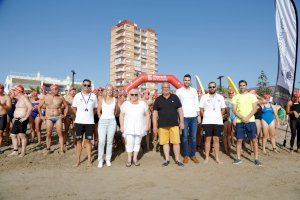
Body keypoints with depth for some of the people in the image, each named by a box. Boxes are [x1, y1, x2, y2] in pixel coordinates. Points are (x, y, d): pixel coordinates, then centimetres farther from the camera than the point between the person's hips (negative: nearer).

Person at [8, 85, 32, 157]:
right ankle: (15, 151, 20)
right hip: (17, 120, 10)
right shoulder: (19, 99, 17)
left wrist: (25, 117, -24)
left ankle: (23, 152, 7)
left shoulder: (24, 98, -11)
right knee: (13, 135, 11)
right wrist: (15, 117, 17)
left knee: (22, 135, -3)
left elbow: (30, 108, -23)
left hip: (22, 120, -10)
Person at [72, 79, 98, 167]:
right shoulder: (77, 95, 2)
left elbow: (95, 108, 12)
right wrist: (79, 115, 3)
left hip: (90, 122, 0)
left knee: (88, 140, 5)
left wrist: (90, 115, 4)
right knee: (79, 141, 8)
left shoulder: (93, 96, 3)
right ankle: (78, 160, 18)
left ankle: (89, 160, 13)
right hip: (79, 122, 0)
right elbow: (74, 108, 11)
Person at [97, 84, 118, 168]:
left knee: (109, 141, 6)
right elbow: (98, 111, 7)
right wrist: (102, 119, 9)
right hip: (102, 121, -1)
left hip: (112, 121, 1)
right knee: (101, 141, -5)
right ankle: (100, 160, 6)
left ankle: (108, 159, 17)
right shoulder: (101, 99, 2)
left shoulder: (115, 100, 4)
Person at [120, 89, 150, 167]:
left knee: (137, 143, 7)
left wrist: (147, 125, 1)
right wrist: (122, 126, -3)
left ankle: (135, 158, 18)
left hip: (139, 128, 1)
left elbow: (147, 115, 7)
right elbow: (121, 116, 3)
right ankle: (129, 159, 9)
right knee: (129, 143, -5)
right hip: (128, 128, -1)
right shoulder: (125, 104, 2)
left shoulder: (143, 104, 4)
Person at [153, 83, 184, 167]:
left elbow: (180, 110, 8)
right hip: (162, 125, 1)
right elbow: (155, 113, 6)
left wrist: (182, 122, 2)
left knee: (176, 142, 0)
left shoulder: (175, 97, 6)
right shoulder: (158, 99, 5)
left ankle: (177, 160, 14)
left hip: (174, 124, 0)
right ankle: (167, 159, 20)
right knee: (165, 142, 6)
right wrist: (155, 126, 2)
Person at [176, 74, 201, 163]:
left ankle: (193, 155, 17)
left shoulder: (194, 90, 10)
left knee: (193, 137, 6)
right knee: (185, 137, 3)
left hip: (194, 116, 2)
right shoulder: (178, 91, 2)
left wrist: (199, 115, 5)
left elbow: (197, 104, 10)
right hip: (184, 117, -2)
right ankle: (186, 155, 14)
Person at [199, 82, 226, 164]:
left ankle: (217, 158, 13)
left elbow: (223, 109, 14)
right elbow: (201, 109, 4)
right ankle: (207, 157, 11)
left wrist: (218, 116, 4)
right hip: (207, 122, -2)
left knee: (216, 139, 5)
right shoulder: (204, 97, 4)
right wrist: (206, 117, -1)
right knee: (208, 139, 2)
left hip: (218, 122, 2)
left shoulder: (220, 97, 11)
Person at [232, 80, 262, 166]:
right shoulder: (236, 97, 8)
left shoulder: (252, 96, 7)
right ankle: (238, 158, 12)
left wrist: (247, 117, -14)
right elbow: (234, 110, 2)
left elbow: (255, 109, -1)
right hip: (239, 121, 1)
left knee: (254, 140, 0)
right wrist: (242, 117, -13)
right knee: (239, 140, 4)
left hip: (250, 120, 0)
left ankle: (256, 159, 8)